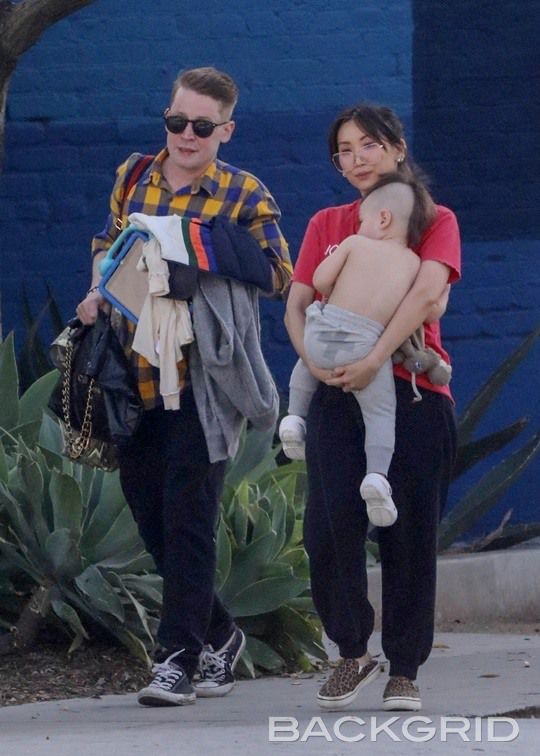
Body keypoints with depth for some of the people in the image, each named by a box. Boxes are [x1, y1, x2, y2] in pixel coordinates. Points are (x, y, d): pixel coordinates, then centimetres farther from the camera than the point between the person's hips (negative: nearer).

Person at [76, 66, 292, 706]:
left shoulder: (245, 194, -2)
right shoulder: (132, 176, 11)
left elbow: (278, 273, -6)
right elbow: (108, 241, 24)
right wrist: (99, 291, 5)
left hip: (202, 372, -5)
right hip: (133, 373, 5)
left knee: (187, 514, -9)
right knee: (148, 511, 10)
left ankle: (178, 657, -5)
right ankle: (217, 634, 27)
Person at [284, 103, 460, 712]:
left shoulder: (435, 220, 7)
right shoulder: (327, 225, 18)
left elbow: (428, 292, -11)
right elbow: (296, 303, 8)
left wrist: (375, 358, -24)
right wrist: (313, 358, -14)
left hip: (414, 392, -2)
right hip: (338, 391, 2)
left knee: (409, 534, -4)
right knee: (330, 526, -12)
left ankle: (404, 670, 6)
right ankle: (352, 653, 7)